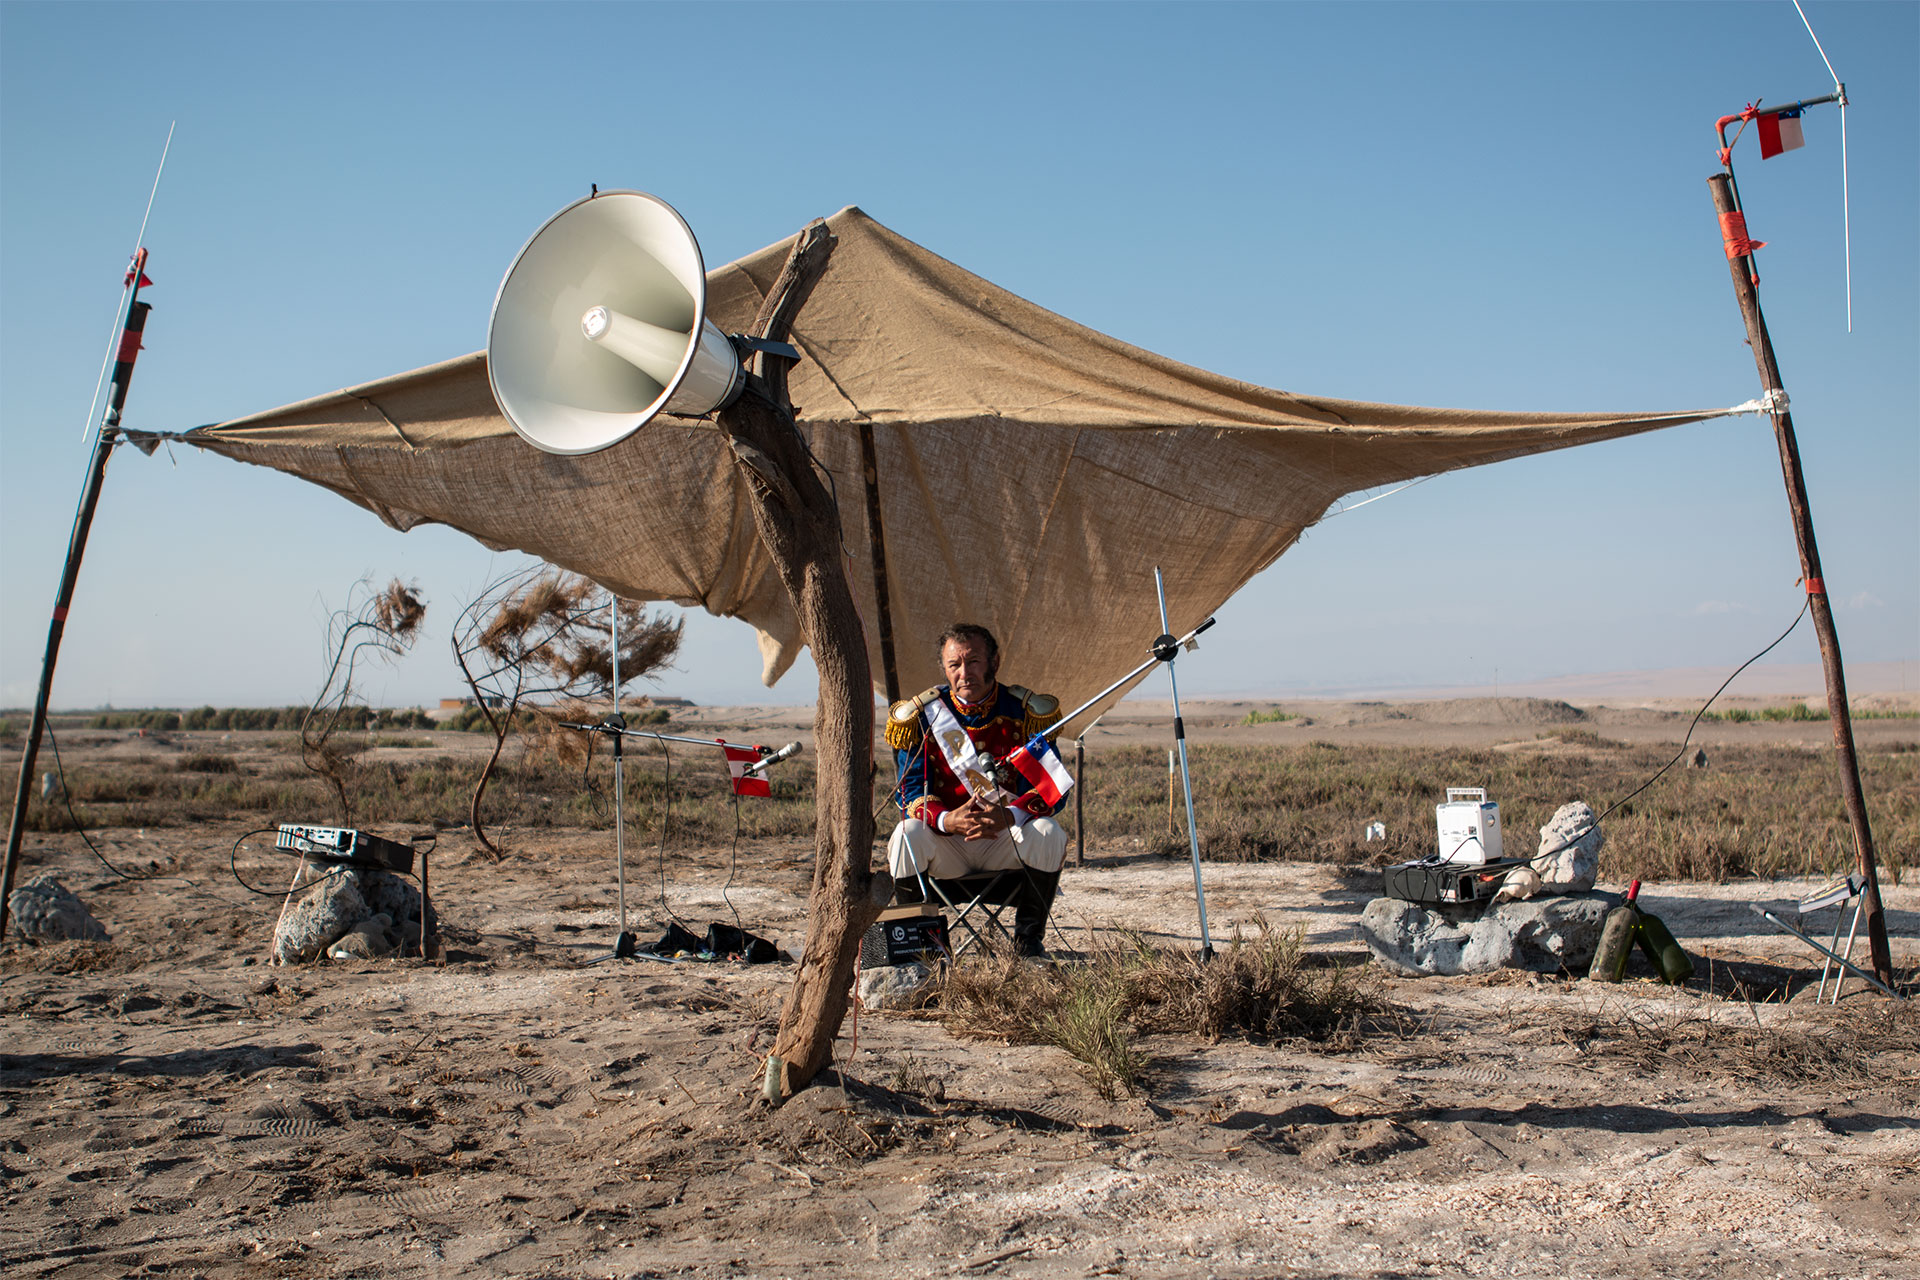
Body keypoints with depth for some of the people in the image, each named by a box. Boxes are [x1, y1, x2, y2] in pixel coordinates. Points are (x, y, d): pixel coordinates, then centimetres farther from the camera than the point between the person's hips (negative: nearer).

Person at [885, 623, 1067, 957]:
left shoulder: (1027, 712, -5)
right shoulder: (920, 716, -4)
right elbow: (910, 792, -6)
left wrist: (1009, 816, -32)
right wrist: (946, 820, -30)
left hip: (1008, 840, 0)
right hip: (945, 847, 0)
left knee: (1048, 833, -29)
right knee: (908, 834, -30)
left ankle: (1029, 937, -6)